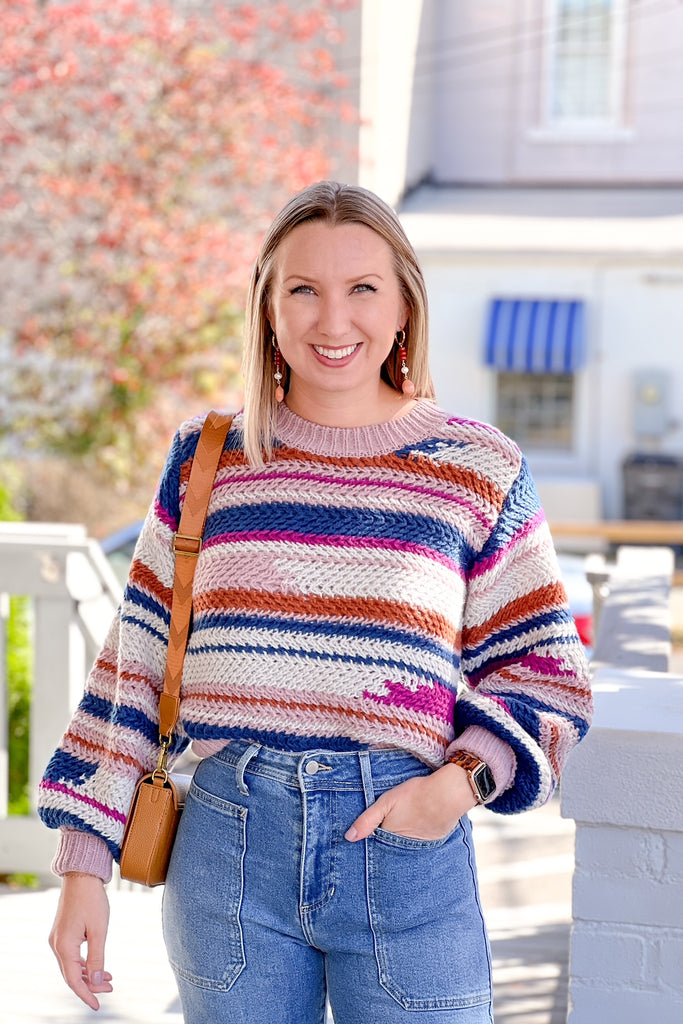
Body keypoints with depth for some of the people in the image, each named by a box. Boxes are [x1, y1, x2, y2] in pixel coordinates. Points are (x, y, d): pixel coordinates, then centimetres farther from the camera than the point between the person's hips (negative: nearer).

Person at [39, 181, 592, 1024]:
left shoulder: (480, 470, 2)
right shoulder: (206, 460, 5)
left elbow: (543, 668, 7)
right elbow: (134, 664, 7)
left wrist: (464, 781, -11)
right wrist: (85, 863, 4)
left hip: (407, 852, -1)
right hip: (226, 845, 1)